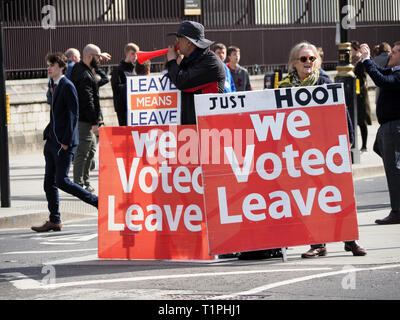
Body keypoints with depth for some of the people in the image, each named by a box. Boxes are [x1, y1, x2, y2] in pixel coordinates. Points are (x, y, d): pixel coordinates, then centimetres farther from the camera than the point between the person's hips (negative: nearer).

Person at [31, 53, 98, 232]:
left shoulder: (67, 87, -12)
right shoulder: (55, 87, 16)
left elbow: (73, 115, -16)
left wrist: (66, 141, -19)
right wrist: (47, 132, 13)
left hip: (64, 143, -9)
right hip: (53, 141, 9)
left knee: (61, 181, -11)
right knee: (49, 182, 7)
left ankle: (98, 202, -1)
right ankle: (54, 221, 12)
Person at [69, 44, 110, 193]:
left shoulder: (79, 67, 9)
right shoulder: (85, 77, -22)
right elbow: (88, 102, -25)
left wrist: (100, 56, 29)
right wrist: (95, 123, -24)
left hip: (82, 118, 11)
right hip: (84, 120, -11)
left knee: (91, 149, 19)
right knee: (82, 152, -8)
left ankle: (85, 181, 26)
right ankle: (79, 185, -6)